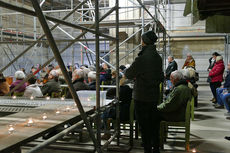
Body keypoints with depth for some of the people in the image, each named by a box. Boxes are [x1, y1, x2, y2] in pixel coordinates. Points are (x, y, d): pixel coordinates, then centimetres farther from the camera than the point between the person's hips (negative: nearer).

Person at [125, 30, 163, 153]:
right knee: (154, 124, 17)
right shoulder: (158, 57, 4)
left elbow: (128, 75, -11)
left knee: (144, 126, 4)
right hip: (155, 96, 7)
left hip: (142, 97, -7)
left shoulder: (141, 59, -20)